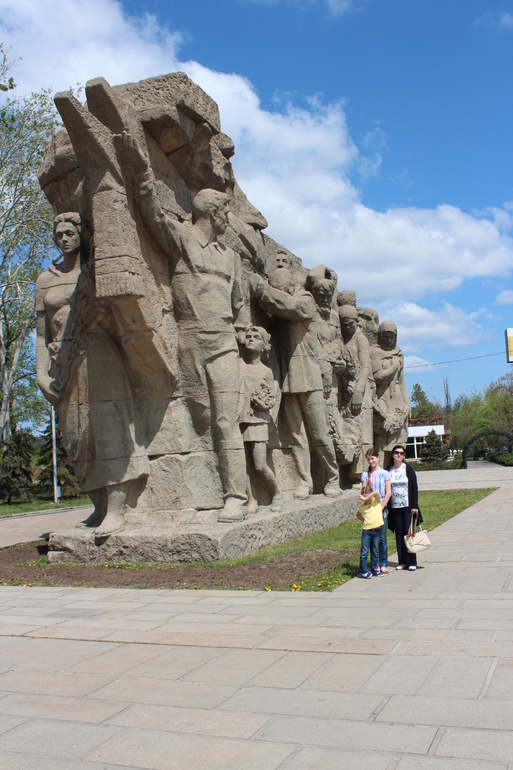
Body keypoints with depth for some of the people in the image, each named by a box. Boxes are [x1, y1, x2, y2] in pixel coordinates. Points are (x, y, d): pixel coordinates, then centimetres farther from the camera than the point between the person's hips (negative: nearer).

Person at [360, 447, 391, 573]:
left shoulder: (385, 473, 3)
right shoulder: (365, 474, 7)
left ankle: (383, 564, 8)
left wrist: (381, 508, -10)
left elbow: (388, 492, -1)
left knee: (382, 537, 0)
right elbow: (363, 493, 4)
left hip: (382, 508, -1)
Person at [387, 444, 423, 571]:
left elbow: (414, 488, -2)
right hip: (395, 507, 2)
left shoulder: (408, 469, -1)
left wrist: (415, 506, -8)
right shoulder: (389, 470, 6)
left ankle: (412, 562, 4)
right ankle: (402, 561, 12)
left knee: (409, 533, -2)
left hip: (407, 507, -2)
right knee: (399, 534, 5)